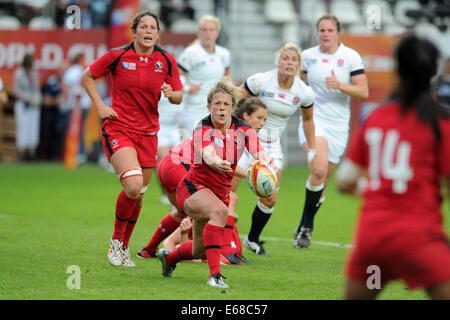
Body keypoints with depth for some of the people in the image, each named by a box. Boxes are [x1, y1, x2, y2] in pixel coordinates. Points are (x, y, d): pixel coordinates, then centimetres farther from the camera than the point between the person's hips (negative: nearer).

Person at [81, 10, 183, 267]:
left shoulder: (167, 61, 0)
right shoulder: (117, 56, -7)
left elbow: (179, 96, 9)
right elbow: (87, 76, 6)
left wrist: (171, 93, -14)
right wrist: (100, 106, -4)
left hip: (148, 132, 4)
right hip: (118, 128, -4)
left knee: (139, 195, 7)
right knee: (133, 185, -22)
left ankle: (124, 248, 27)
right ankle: (116, 240, -1)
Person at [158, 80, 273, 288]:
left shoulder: (243, 130, -5)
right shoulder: (202, 128, -15)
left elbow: (259, 153, -23)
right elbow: (207, 154, -36)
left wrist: (264, 161, -48)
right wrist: (216, 163, -60)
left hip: (221, 192, 6)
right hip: (193, 188, -6)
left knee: (201, 251, 16)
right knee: (219, 211, -39)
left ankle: (169, 258, 51)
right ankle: (214, 275, -41)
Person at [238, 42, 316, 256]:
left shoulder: (304, 93, -5)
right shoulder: (261, 81, -16)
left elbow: (308, 119, 13)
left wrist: (311, 150, 15)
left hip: (272, 145, 4)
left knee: (270, 199, 1)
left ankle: (252, 239, 24)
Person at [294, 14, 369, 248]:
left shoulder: (351, 57, -2)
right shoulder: (307, 56, 3)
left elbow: (363, 92, -7)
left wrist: (339, 85, -21)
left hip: (339, 125, 1)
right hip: (313, 120, -1)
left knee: (322, 183, 6)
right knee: (319, 168, -26)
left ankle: (304, 229, 25)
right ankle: (306, 226, -16)